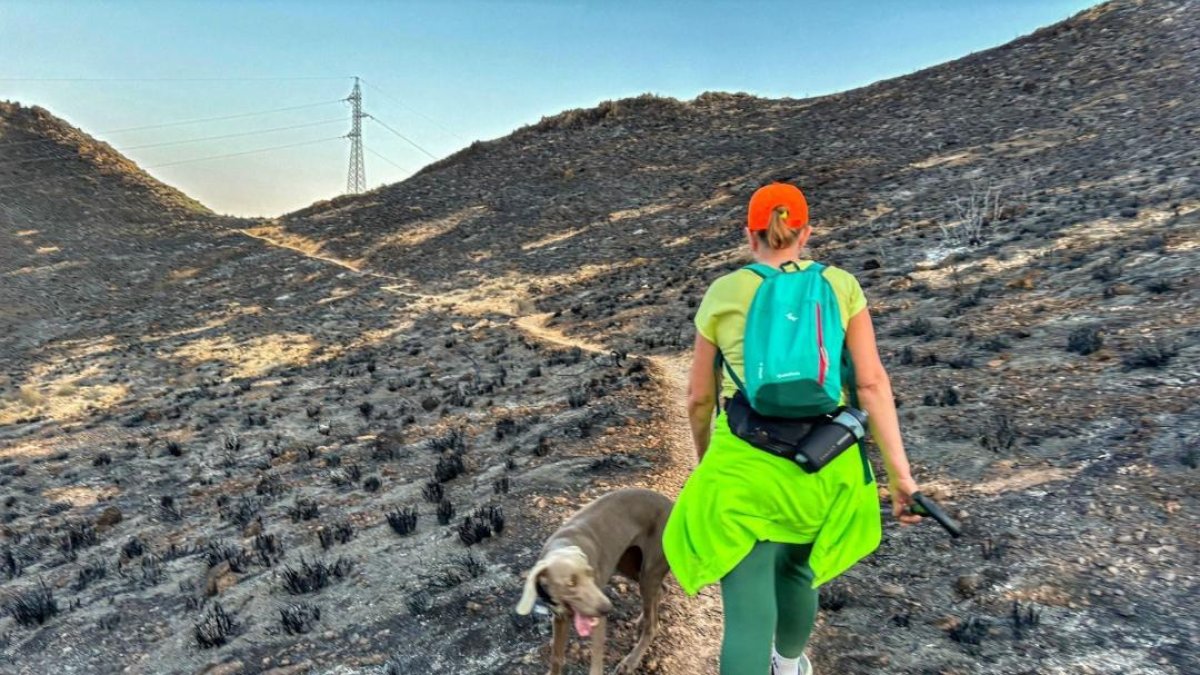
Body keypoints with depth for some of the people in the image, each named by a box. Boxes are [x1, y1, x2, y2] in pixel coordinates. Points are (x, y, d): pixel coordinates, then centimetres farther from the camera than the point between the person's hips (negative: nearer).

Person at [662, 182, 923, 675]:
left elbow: (698, 398, 5)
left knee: (748, 614, 0)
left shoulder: (722, 294, 0)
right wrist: (898, 472, -3)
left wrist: (704, 456, 22)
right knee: (795, 568, 30)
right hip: (823, 467, 3)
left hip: (742, 467, -3)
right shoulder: (841, 286, 1)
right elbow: (872, 384, -6)